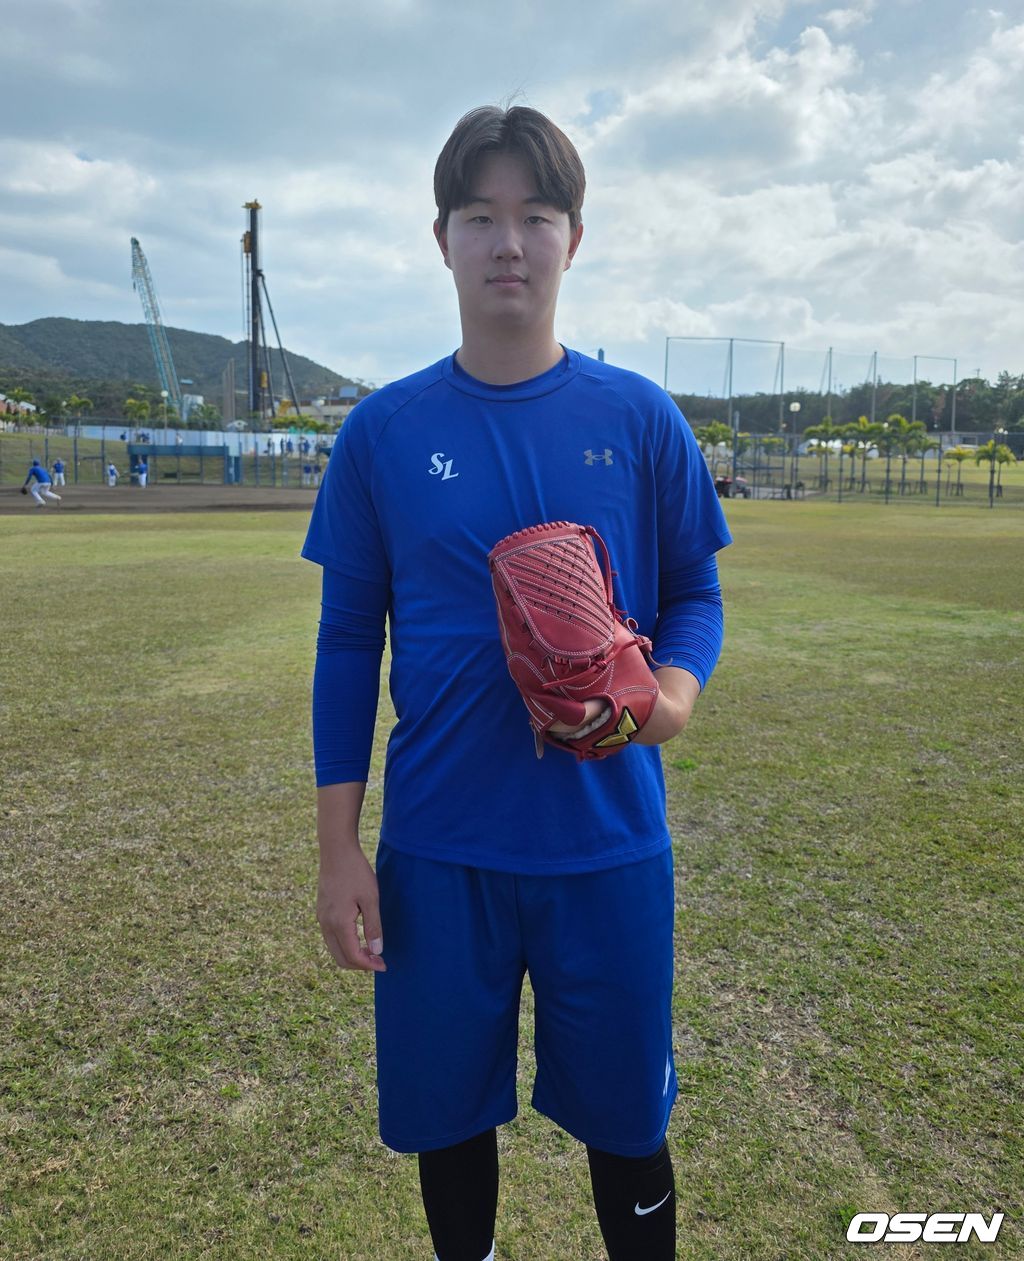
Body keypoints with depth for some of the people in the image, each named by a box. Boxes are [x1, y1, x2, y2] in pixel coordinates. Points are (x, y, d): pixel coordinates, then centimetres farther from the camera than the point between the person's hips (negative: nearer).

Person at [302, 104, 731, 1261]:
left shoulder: (639, 419, -2)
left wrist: (674, 688, -18)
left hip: (609, 841, 0)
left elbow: (695, 593, 5)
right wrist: (339, 845, -2)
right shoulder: (384, 430, -2)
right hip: (438, 848, 1)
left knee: (626, 1116, 16)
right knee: (450, 1113, 18)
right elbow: (349, 642, 1)